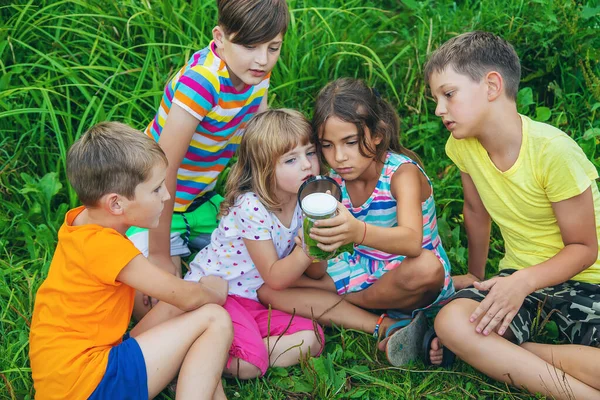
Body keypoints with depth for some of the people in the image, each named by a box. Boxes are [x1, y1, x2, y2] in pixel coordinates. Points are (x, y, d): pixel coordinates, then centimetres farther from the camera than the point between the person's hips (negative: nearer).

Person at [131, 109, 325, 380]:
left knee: (311, 339, -12)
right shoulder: (251, 207, -22)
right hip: (212, 293, -7)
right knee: (249, 365, -28)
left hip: (253, 298, 8)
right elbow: (275, 278, -18)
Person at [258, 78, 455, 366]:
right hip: (364, 271, 5)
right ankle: (385, 326, -20)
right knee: (270, 289, -10)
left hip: (405, 278, -5)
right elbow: (318, 274, -8)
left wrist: (359, 232, -61)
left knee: (427, 267, -40)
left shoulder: (402, 173, -19)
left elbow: (412, 241, -42)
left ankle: (347, 300, -8)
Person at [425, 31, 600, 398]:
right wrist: (476, 275, 23)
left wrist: (525, 282, -29)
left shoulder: (554, 150, -23)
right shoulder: (463, 144, -6)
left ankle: (506, 354, -14)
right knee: (451, 322, -29)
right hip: (519, 276, 5)